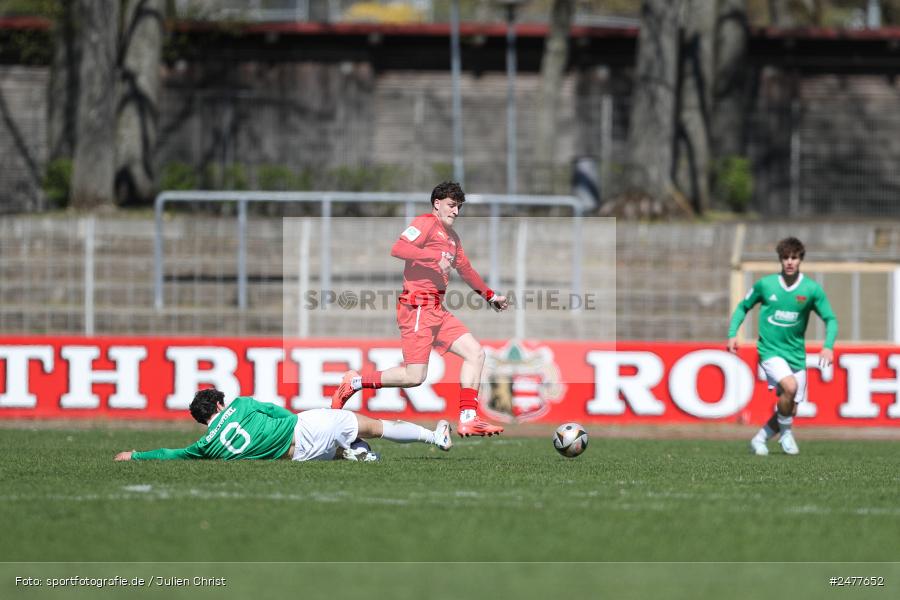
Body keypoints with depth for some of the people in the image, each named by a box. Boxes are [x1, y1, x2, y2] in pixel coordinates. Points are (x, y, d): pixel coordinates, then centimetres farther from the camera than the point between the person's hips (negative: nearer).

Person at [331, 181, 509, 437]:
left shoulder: (452, 237, 23)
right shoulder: (426, 223, -6)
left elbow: (465, 270, 37)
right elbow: (398, 248, -21)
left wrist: (491, 296, 40)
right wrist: (437, 257, -25)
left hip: (437, 310, 10)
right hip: (418, 308, -9)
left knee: (476, 352, 0)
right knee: (414, 376, -13)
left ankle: (468, 419, -2)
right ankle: (355, 382, 3)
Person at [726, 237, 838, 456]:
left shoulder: (812, 289, -4)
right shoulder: (765, 284, -4)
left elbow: (830, 319, 2)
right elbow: (743, 307, 11)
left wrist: (828, 346, -15)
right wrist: (732, 334, -2)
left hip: (796, 354, 3)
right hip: (770, 351, -3)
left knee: (790, 410, 3)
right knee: (790, 386, -30)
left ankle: (760, 439, 27)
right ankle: (786, 433, -7)